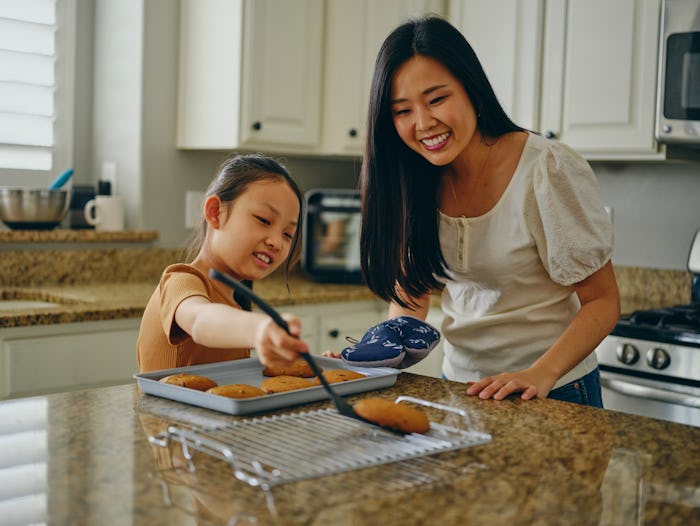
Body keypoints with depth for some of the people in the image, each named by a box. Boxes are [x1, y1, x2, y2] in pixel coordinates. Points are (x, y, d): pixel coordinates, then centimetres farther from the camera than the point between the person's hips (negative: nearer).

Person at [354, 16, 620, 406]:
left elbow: (602, 301, -15)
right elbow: (411, 288, 4)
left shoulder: (549, 171, -20)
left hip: (554, 391, -4)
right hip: (460, 383, 4)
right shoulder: (415, 180, -5)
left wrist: (541, 374, -30)